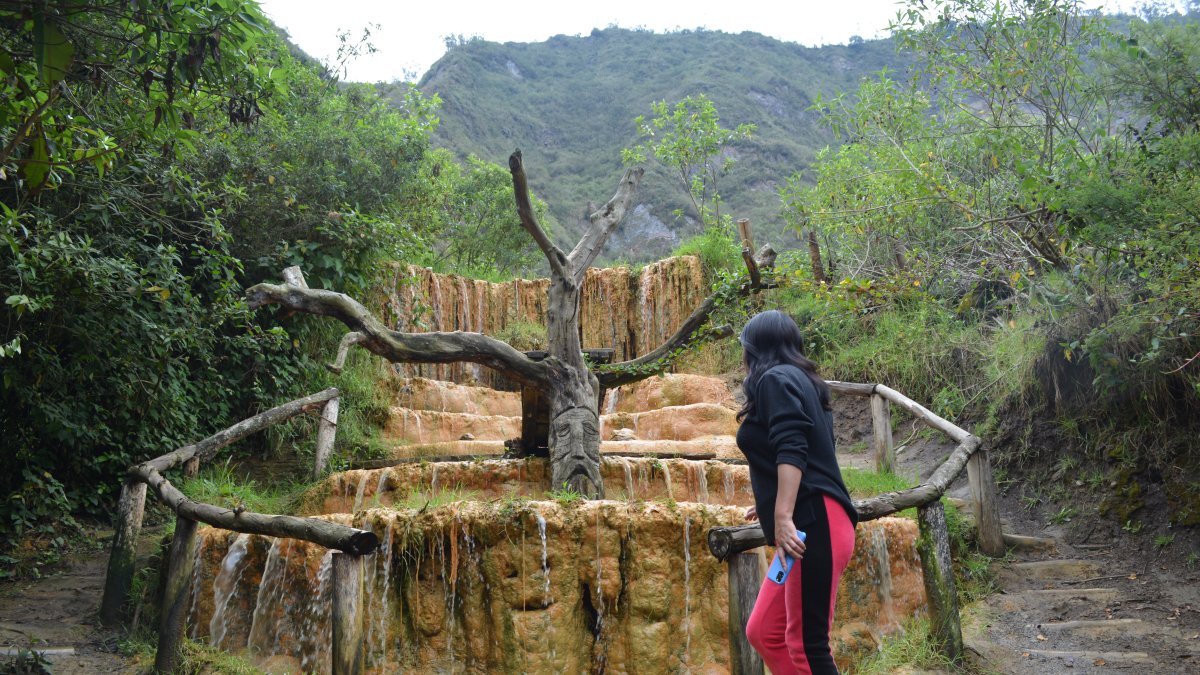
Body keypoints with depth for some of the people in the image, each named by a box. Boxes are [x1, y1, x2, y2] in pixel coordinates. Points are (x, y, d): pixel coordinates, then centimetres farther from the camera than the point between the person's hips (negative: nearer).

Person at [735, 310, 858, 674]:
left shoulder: (775, 378, -3)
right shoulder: (799, 380, 25)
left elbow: (791, 450, -18)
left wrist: (783, 516, -26)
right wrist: (768, 506, 45)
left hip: (813, 526, -10)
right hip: (809, 524, 10)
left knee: (806, 645, -9)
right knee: (764, 633, 11)